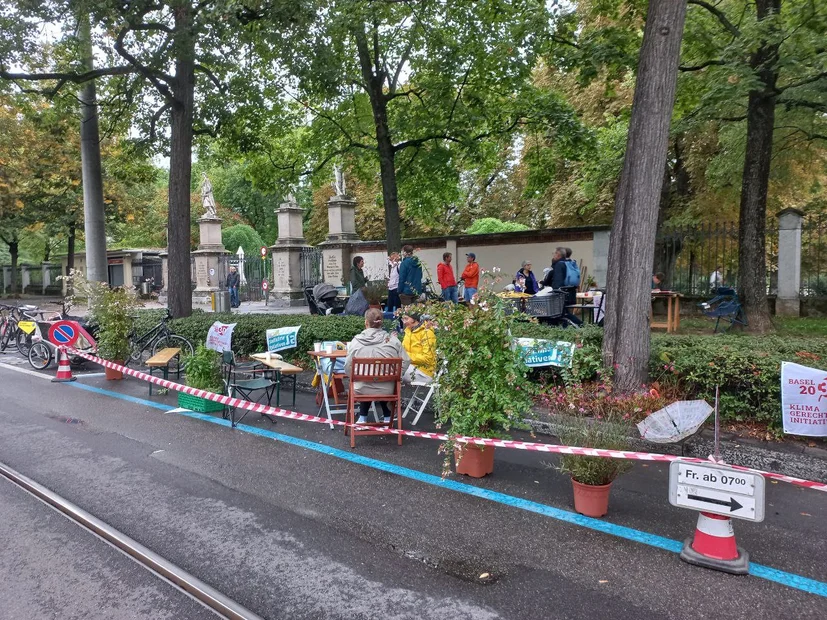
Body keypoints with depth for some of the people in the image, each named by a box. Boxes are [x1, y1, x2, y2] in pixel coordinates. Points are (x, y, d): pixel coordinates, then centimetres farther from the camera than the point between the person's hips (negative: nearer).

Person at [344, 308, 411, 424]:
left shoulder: (356, 341, -8)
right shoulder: (392, 340, -6)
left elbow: (348, 368, -6)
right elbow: (405, 362, -4)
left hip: (362, 391, 0)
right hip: (387, 391, 1)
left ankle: (363, 417, 36)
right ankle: (387, 416, 46)